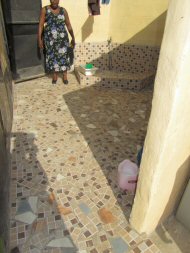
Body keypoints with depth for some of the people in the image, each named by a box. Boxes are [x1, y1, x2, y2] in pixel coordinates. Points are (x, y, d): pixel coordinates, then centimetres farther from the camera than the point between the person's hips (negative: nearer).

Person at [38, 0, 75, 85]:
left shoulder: (63, 10, 4)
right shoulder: (45, 10, 0)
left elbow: (68, 25, 7)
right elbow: (41, 25, -2)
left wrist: (73, 38, 8)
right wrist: (40, 38, -7)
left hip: (62, 38, 1)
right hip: (50, 38, 0)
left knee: (63, 56, 2)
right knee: (52, 56, 6)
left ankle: (65, 76, 15)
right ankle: (55, 76, 22)